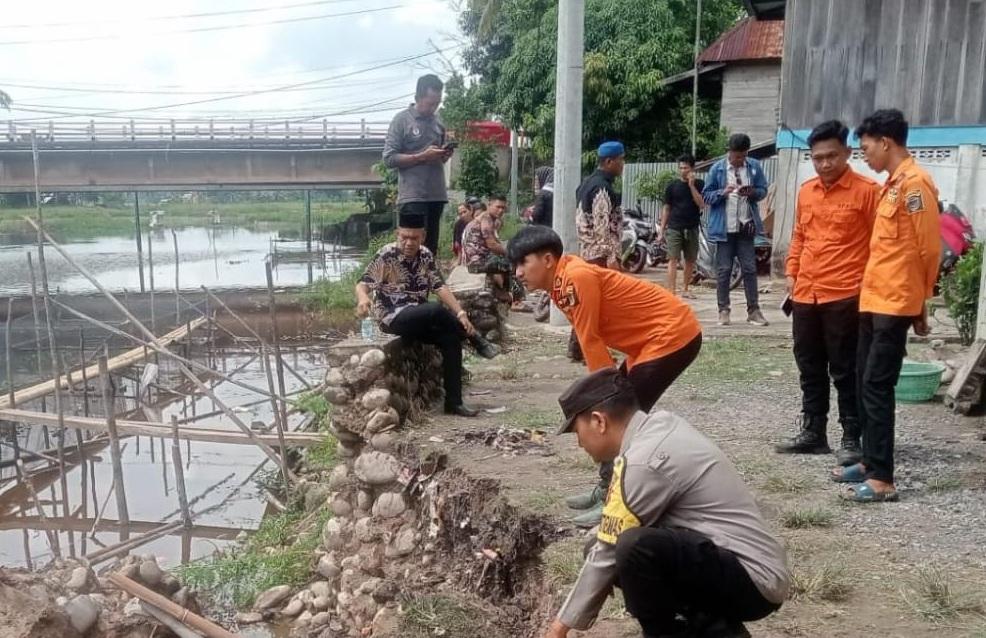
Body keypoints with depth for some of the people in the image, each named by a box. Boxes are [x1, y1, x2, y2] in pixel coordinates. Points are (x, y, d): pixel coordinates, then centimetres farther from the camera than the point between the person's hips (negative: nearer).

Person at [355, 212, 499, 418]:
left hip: (421, 319, 6)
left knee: (451, 338, -21)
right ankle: (475, 340, -7)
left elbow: (439, 286, 0)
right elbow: (363, 284, -14)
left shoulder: (426, 255, 5)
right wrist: (363, 298, -38)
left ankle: (453, 402, -16)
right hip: (393, 318, -6)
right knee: (437, 310, -32)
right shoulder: (386, 255, -10)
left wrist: (460, 313, -13)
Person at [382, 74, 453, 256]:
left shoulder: (438, 122, 16)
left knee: (431, 247, 8)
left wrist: (445, 155, 2)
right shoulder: (402, 119, -2)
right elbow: (389, 158, -8)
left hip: (437, 195, 6)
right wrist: (422, 156, -16)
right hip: (412, 197, -6)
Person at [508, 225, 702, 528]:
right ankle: (608, 489, 25)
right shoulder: (560, 284, 8)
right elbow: (591, 340, 8)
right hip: (653, 339, 10)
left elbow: (591, 340, -17)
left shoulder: (576, 277, -21)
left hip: (673, 335, -10)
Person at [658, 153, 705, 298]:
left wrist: (691, 185, -13)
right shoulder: (672, 186, 4)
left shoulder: (699, 184, 5)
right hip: (674, 228, -2)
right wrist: (662, 227, 4)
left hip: (692, 228, 2)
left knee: (690, 260, 8)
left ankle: (685, 289, 21)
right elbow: (667, 208, 8)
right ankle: (671, 291, -14)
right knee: (673, 259, -10)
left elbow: (701, 204, -8)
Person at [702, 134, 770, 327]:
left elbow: (763, 190, 9)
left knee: (750, 268, 4)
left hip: (746, 226, 2)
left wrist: (753, 192, -13)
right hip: (724, 227, -2)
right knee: (723, 270, 3)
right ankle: (723, 310, 10)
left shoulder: (754, 166, 3)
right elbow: (706, 195, 0)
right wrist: (722, 193, -19)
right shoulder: (717, 168, -3)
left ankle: (753, 310, 9)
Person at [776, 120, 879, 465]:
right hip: (805, 295, 6)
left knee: (845, 371, 1)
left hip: (845, 296, -6)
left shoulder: (867, 190, -7)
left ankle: (852, 438, 12)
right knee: (810, 368, 13)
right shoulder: (806, 191, 11)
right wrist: (792, 272, 14)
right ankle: (813, 432, 25)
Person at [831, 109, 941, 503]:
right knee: (865, 382, 13)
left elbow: (929, 248, -13)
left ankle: (882, 480, -3)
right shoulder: (892, 183, 16)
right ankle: (870, 462, 23)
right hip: (874, 300, 10)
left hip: (894, 304, -10)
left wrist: (920, 304, -6)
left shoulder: (915, 182, -13)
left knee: (877, 387, -8)